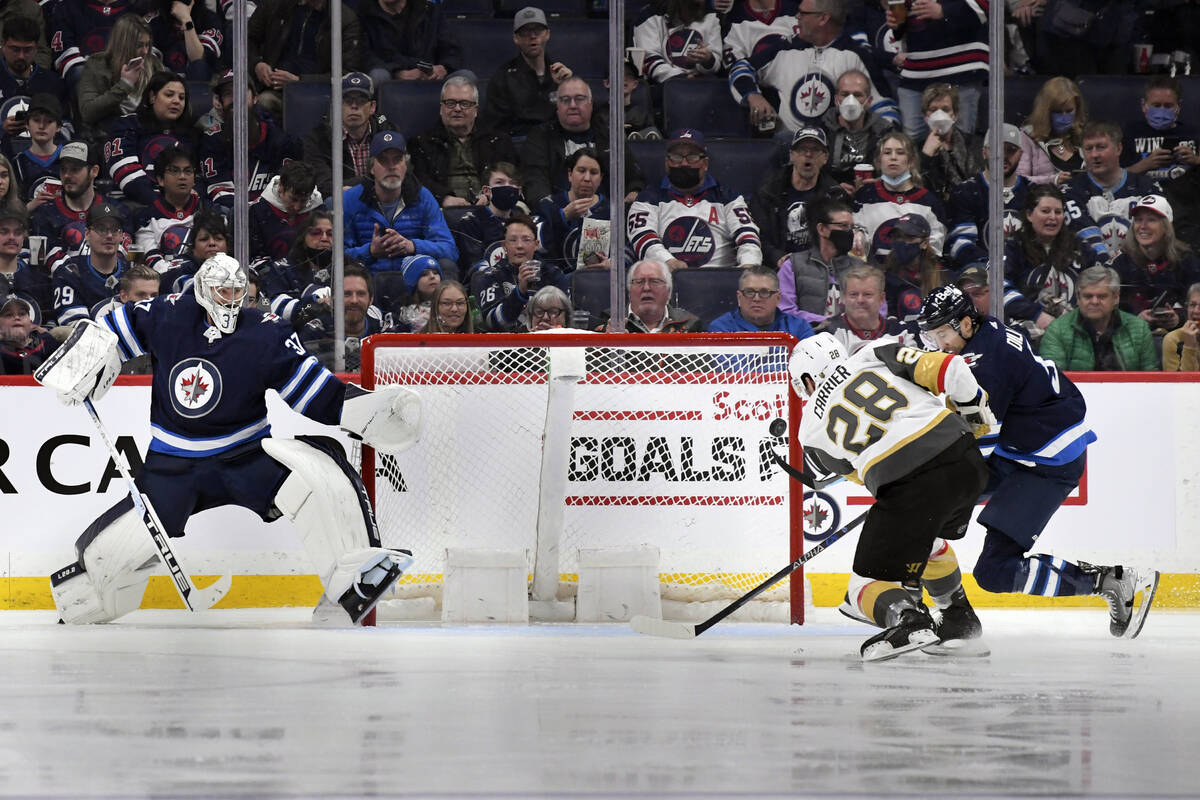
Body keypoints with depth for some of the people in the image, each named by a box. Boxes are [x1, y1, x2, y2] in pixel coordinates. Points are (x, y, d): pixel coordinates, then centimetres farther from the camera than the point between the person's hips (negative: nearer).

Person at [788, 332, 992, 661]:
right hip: (965, 461, 5)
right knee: (927, 540, 35)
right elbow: (944, 368, 3)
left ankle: (909, 621, -21)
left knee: (868, 581, 7)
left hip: (908, 490, -5)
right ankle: (960, 619, 41)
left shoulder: (812, 427, 15)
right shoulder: (873, 355, 14)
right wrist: (972, 407, 19)